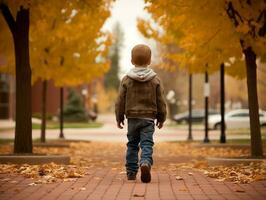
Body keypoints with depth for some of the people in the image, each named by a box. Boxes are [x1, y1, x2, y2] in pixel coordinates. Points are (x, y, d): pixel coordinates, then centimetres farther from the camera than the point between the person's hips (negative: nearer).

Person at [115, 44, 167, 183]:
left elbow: (120, 101, 1)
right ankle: (145, 163, -30)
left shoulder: (126, 80, -1)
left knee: (132, 145, 12)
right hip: (149, 118, -1)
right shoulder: (155, 80, 0)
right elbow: (160, 101, 3)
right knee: (147, 144, -4)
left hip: (132, 118, 1)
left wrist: (119, 118, 11)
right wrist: (161, 118, 13)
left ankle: (131, 172, 14)